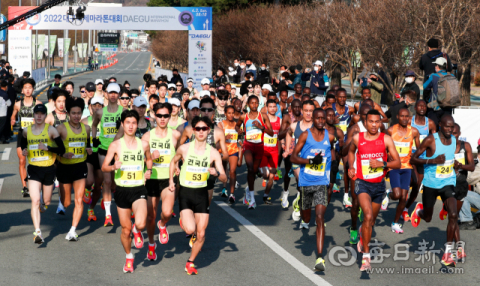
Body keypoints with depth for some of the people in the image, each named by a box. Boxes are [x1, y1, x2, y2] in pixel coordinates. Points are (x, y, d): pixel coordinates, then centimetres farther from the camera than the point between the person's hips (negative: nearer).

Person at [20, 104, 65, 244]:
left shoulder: (51, 130, -5)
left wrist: (47, 147, -20)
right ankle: (37, 232, -14)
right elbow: (23, 144, 23)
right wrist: (24, 151, 1)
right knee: (35, 201, -14)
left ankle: (42, 203, 49)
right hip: (33, 169, 0)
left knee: (46, 202, 10)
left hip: (49, 169, 0)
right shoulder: (26, 131, 3)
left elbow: (62, 149, -6)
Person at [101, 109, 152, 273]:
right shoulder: (115, 145, -3)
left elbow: (149, 159, 22)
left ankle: (137, 231, 14)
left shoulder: (143, 144, 2)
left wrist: (149, 170, 2)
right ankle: (129, 258, 32)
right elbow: (104, 167, -2)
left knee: (140, 224, -23)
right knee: (125, 229, 8)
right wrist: (113, 167, -23)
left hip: (138, 189, 0)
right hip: (122, 190, 0)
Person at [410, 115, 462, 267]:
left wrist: (456, 164, -6)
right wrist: (432, 161, -26)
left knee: (453, 215, -18)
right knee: (427, 218, 14)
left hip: (448, 183, 2)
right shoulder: (430, 140, -14)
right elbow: (414, 159, -12)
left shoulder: (455, 141, 0)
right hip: (431, 184, -2)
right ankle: (419, 210, 55)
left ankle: (448, 252, -7)